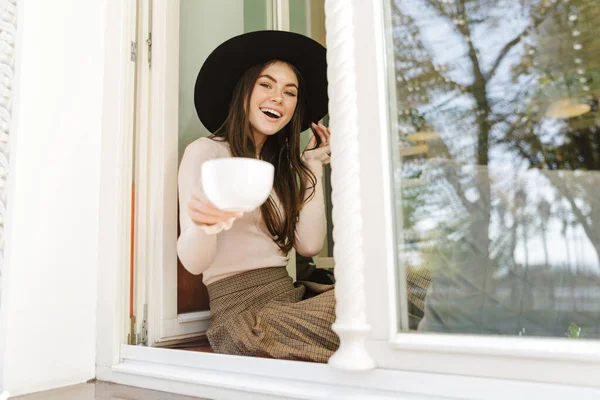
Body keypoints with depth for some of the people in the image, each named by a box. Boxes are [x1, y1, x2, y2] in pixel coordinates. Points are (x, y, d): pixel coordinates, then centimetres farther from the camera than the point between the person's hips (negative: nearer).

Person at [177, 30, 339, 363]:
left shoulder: (280, 165, 16)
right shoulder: (205, 152, -4)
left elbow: (309, 244, 2)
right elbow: (193, 262, -15)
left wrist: (314, 166, 6)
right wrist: (204, 225, -37)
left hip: (288, 297, 6)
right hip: (241, 308, -6)